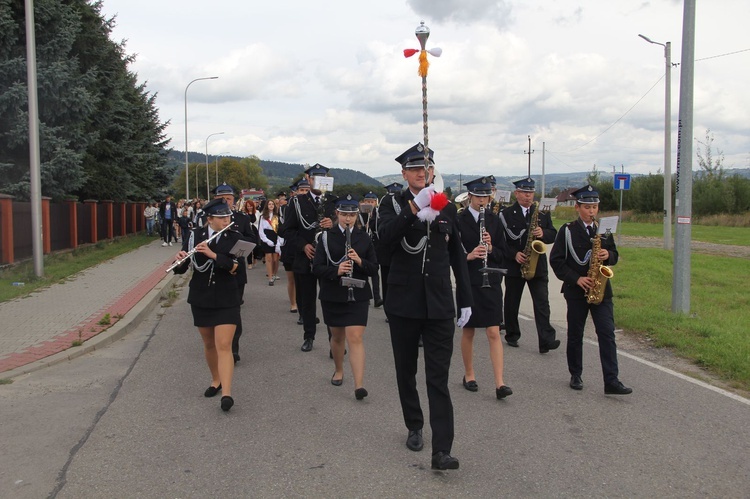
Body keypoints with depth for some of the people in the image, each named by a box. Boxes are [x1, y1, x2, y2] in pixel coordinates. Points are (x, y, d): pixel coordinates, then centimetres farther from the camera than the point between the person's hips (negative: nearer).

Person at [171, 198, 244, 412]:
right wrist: (179, 260, -27)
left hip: (226, 300, -2)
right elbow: (181, 269, -4)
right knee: (209, 344, 16)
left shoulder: (235, 238, -5)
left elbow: (236, 266, -19)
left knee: (224, 346, -10)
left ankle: (226, 393, -12)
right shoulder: (194, 236, -2)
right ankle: (215, 380, 36)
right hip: (201, 299, 3)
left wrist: (213, 254, -31)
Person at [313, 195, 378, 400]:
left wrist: (360, 261, -17)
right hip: (332, 296, 1)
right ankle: (339, 370, 41)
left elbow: (374, 268, 3)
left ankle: (359, 385, -13)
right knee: (337, 336, 17)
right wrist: (336, 270, -23)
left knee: (355, 338, -11)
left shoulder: (364, 238, 2)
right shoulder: (327, 237, -1)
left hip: (358, 296, -1)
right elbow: (317, 268, -5)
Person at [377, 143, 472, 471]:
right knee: (406, 370, 13)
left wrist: (465, 299, 9)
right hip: (403, 302, 0)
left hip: (439, 304, 0)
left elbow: (457, 256, 11)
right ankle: (414, 427, 33)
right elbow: (384, 236, -21)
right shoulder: (393, 206, 1)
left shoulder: (447, 208, 7)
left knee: (438, 377, -4)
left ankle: (441, 450, -6)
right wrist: (414, 208, -32)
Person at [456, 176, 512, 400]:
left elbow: (502, 254, 7)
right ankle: (469, 375, 27)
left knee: (494, 332, -3)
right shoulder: (459, 220, -4)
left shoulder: (494, 221, 6)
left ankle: (499, 384, -4)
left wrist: (491, 249, -13)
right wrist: (468, 255, -22)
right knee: (468, 330, 10)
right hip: (468, 281, -2)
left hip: (491, 281, 2)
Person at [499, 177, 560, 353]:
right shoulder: (506, 214, 0)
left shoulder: (542, 213, 9)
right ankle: (512, 335, 25)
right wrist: (514, 254, -17)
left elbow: (553, 234, 8)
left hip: (538, 265, 1)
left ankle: (546, 340, -9)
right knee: (511, 302, 9)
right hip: (513, 266, -1)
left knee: (542, 303, -6)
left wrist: (543, 233, -14)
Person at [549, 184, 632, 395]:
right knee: (575, 334, 8)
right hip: (576, 290, -2)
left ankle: (612, 381, -5)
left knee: (607, 333, -5)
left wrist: (608, 255, -8)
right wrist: (576, 278, -15)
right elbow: (556, 260, -6)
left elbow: (614, 255, 16)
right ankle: (576, 375, 22)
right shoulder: (567, 230, -3)